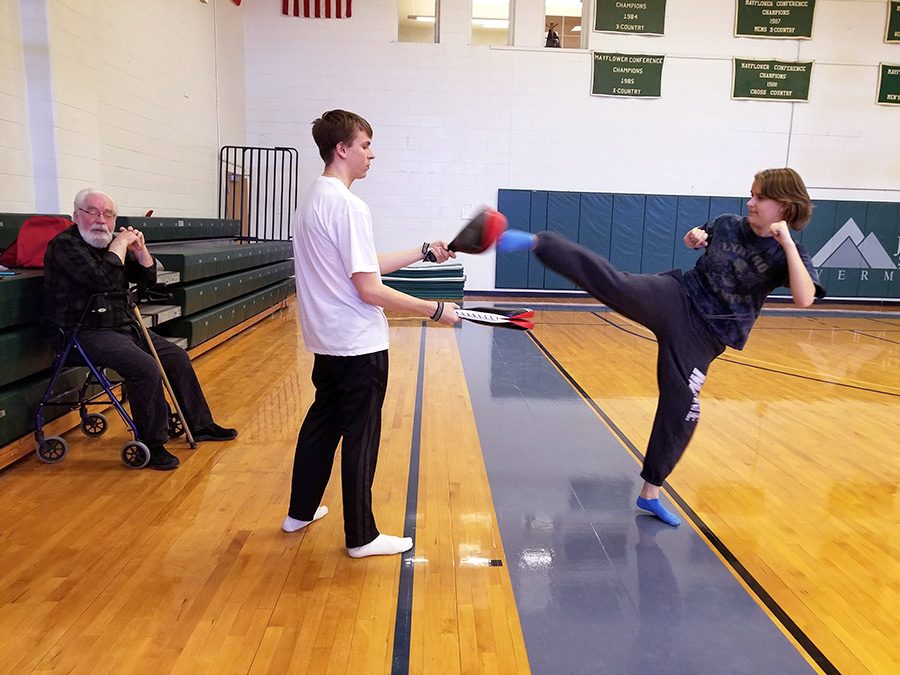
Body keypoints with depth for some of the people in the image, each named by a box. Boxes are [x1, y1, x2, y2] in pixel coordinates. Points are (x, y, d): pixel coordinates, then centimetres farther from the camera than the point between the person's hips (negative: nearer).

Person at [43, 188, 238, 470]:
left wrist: (139, 248, -2)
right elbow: (102, 279, -28)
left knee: (177, 357, 6)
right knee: (146, 368, -28)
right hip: (86, 333, -9)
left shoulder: (110, 243, 13)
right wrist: (121, 243, -17)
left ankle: (200, 425, 19)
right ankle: (152, 446, -15)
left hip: (123, 327, 9)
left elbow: (147, 279, 14)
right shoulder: (65, 245, -11)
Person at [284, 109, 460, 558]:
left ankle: (300, 511, 35)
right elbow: (369, 289, -22)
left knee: (322, 422, 20)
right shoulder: (347, 206, -19)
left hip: (328, 341, 9)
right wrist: (435, 310, -17)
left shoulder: (313, 200, 11)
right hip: (358, 345, -9)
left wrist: (424, 252, 13)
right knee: (360, 437, 2)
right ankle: (361, 536, 17)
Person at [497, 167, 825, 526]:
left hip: (701, 335, 0)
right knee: (611, 282, -29)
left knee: (681, 410, 0)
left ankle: (650, 493, 18)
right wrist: (693, 237, 2)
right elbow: (693, 239, 26)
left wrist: (787, 243, -25)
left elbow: (805, 299, -22)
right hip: (672, 298, 1)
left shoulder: (788, 255, -3)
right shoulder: (727, 225, 4)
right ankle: (535, 242, -26)